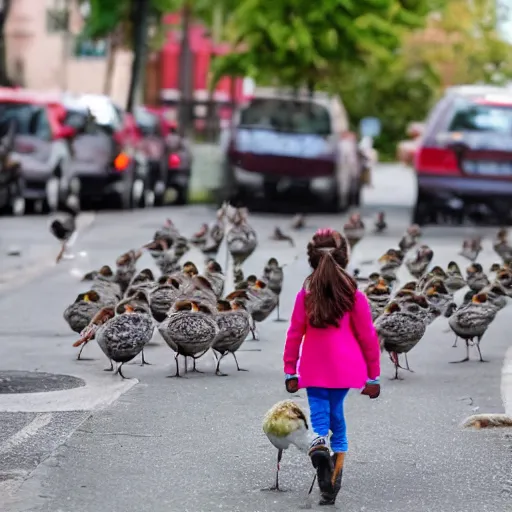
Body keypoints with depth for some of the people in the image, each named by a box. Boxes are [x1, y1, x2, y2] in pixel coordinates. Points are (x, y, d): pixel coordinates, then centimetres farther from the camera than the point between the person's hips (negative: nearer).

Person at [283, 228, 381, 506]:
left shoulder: (306, 293, 0)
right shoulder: (353, 293, -2)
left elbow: (294, 334, 1)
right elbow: (368, 337, -1)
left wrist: (290, 372, 7)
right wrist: (373, 375, 6)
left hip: (315, 369, -1)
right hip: (345, 367, 1)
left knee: (320, 414, 0)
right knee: (335, 412, 16)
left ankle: (319, 445, -33)